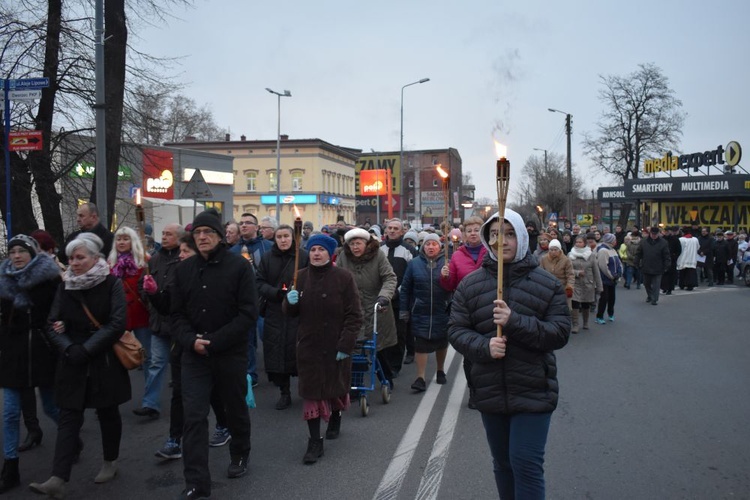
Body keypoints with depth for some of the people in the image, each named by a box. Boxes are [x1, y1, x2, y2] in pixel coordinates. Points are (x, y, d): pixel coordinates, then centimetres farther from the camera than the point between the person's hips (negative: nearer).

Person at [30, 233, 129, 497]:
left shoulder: (112, 284, -8)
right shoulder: (65, 286, 5)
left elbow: (117, 324, -15)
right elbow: (53, 324, 1)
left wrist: (86, 349, -19)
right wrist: (68, 348, -17)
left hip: (105, 362, -3)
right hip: (73, 363, 3)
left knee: (107, 413, 10)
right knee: (68, 418, -1)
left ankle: (110, 462, 29)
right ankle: (58, 479, -2)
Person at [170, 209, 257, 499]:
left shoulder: (239, 266, -8)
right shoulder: (184, 269, 5)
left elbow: (248, 312, -13)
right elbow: (177, 313, 7)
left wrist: (214, 342, -18)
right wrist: (190, 340, -12)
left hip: (231, 353, -2)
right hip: (193, 355, 3)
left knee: (235, 410, 16)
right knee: (194, 417, -1)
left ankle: (240, 456, 41)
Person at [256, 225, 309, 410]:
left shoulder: (304, 257, -3)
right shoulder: (268, 258, 7)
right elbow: (260, 283, 5)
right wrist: (276, 293, -12)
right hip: (274, 313, 3)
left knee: (299, 352, -2)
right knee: (277, 352, 4)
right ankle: (284, 393, 18)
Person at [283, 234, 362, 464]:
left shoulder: (344, 277, -9)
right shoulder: (301, 277, 3)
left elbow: (354, 315, -9)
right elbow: (291, 312, 11)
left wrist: (346, 345, -15)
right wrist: (290, 301, -12)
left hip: (336, 346, -2)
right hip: (308, 345, 2)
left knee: (336, 386, 16)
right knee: (311, 391, -1)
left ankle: (335, 418, 45)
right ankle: (315, 441, 7)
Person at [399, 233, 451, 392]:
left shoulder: (446, 263, -3)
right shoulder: (414, 263, -1)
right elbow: (405, 288, 2)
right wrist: (404, 310, 1)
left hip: (441, 312, 1)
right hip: (420, 312, 0)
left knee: (441, 342, 15)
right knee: (421, 344, -1)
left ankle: (440, 371, 36)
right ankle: (420, 378, 6)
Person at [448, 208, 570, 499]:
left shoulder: (547, 284, -4)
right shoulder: (470, 284, 1)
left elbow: (560, 332, -10)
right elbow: (456, 330, -1)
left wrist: (515, 322, -24)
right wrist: (484, 346, -21)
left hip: (533, 391, -3)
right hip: (490, 391, 3)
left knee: (526, 463, -4)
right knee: (502, 463, 19)